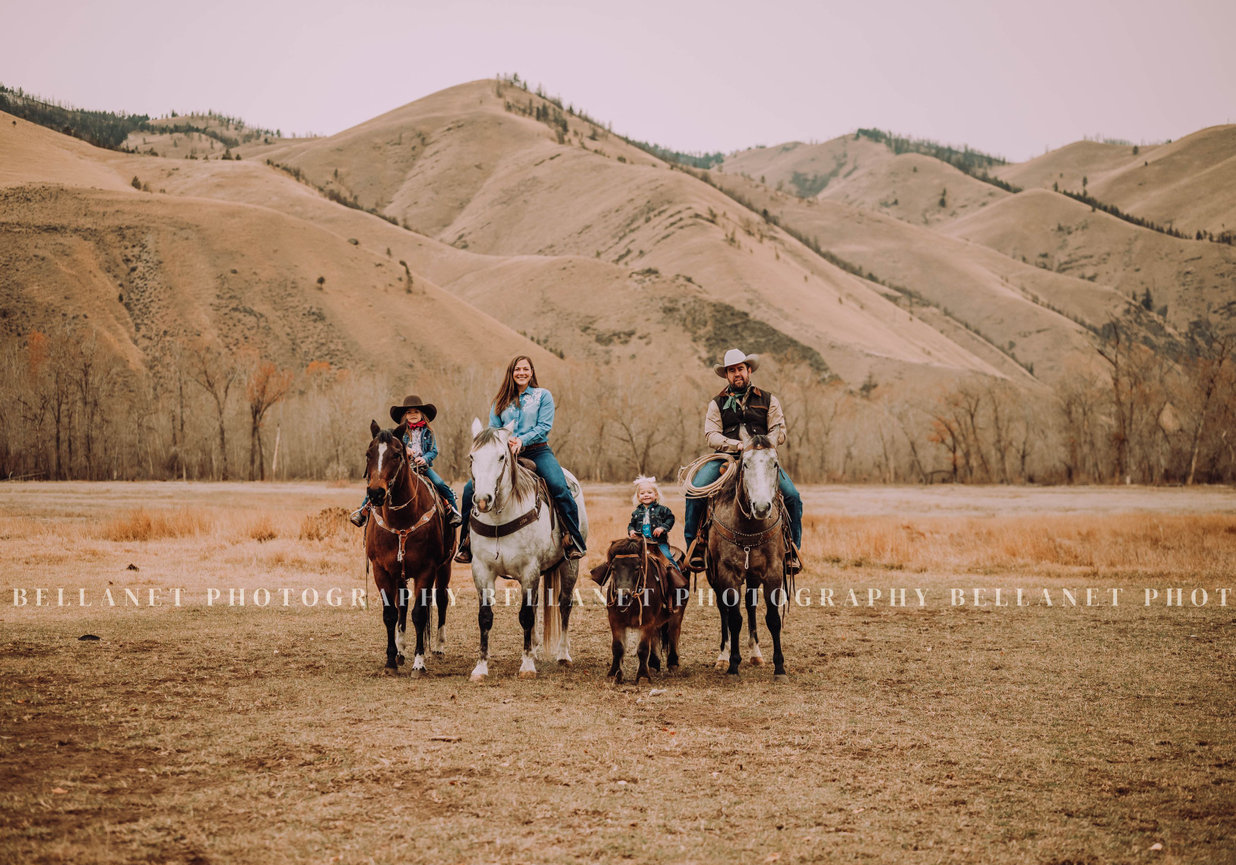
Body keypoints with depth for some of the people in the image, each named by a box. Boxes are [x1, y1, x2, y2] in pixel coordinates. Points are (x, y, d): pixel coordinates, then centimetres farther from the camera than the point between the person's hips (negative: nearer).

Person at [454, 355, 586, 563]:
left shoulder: (543, 396, 6)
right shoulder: (501, 401, 15)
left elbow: (545, 426, -4)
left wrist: (522, 440, -20)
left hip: (537, 451, -3)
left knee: (559, 488, -29)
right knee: (470, 488, -14)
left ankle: (575, 541, -22)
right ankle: (467, 542, -4)